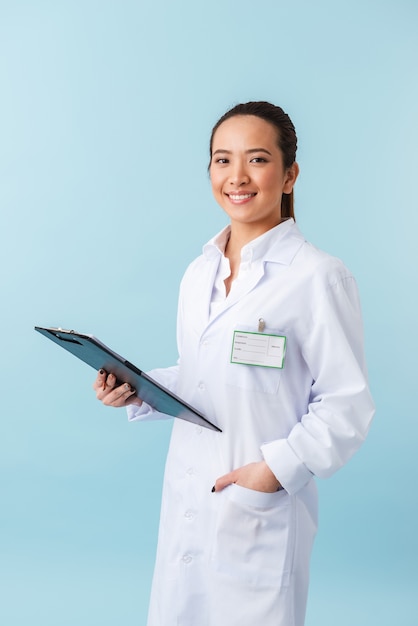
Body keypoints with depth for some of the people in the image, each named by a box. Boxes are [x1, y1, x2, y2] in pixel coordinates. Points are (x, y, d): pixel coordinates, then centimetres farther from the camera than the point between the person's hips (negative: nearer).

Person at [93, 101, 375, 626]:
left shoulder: (318, 278, -14)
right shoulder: (198, 273, 8)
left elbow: (348, 406, -11)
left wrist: (278, 468, -20)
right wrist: (138, 390, 0)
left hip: (262, 513, -6)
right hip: (185, 504, 6)